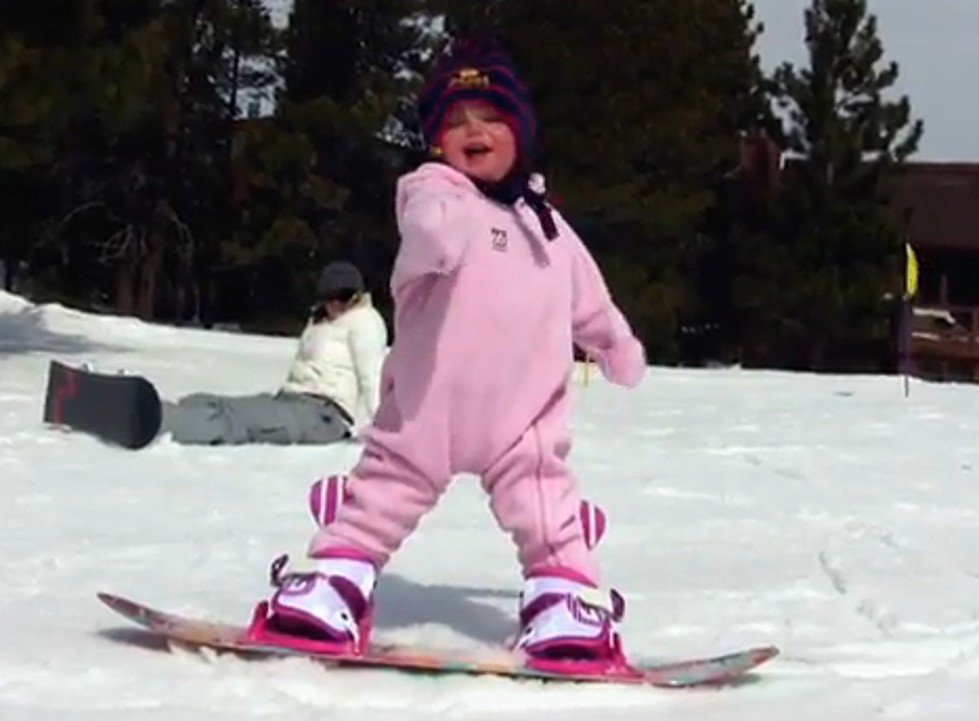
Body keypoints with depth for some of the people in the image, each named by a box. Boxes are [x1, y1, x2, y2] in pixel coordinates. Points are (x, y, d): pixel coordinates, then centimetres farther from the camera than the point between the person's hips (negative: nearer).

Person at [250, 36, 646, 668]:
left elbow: (590, 300, 33)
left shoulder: (547, 226, 16)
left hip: (521, 414, 3)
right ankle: (332, 585, 11)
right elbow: (427, 226, -30)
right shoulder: (435, 193, -3)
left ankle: (567, 599, 2)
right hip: (428, 401, -3)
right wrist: (437, 235, -55)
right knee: (385, 490, 3)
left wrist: (621, 350, 46)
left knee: (545, 500, -4)